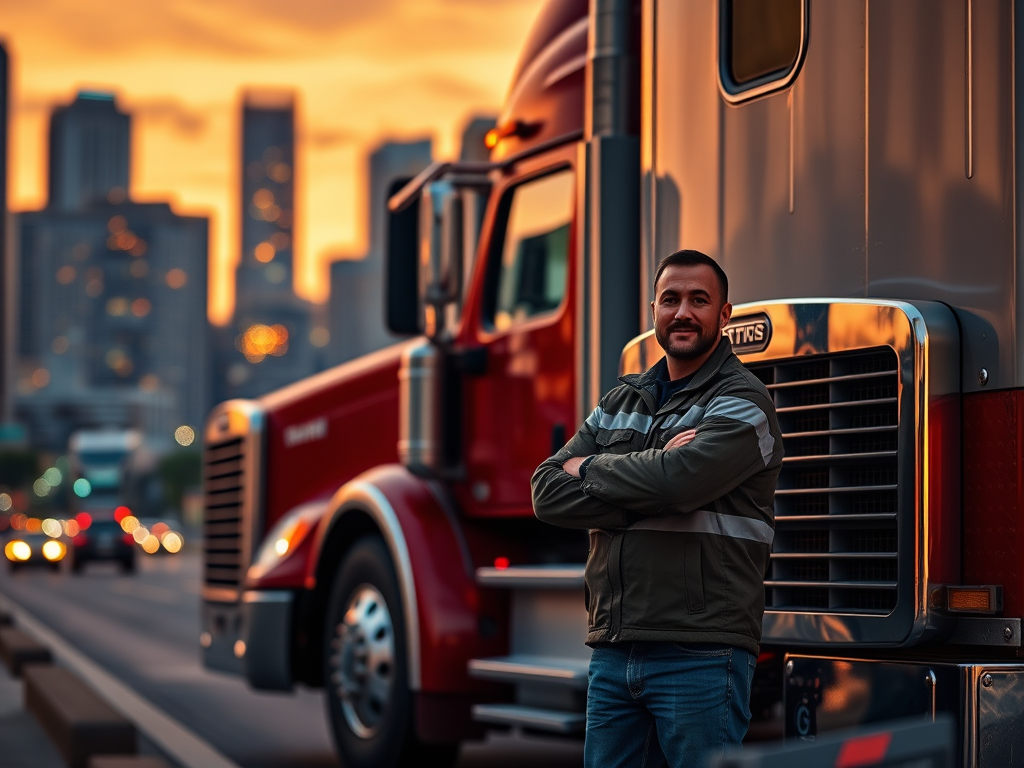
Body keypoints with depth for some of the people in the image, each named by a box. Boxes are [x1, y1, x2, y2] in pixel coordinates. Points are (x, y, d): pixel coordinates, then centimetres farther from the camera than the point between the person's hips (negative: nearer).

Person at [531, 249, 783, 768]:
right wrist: (646, 495, -10)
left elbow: (676, 478, -21)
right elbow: (548, 492, 5)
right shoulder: (621, 402, 17)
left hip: (700, 653, -6)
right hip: (612, 650, 6)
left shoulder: (742, 403, -3)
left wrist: (590, 467, -3)